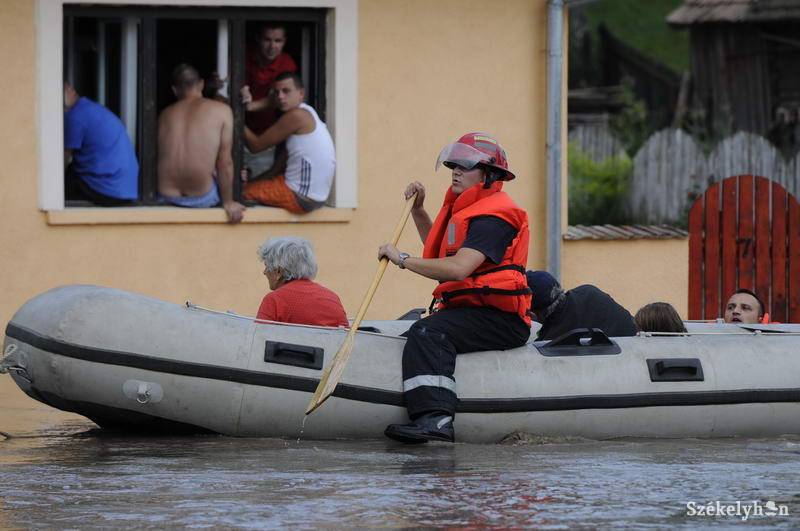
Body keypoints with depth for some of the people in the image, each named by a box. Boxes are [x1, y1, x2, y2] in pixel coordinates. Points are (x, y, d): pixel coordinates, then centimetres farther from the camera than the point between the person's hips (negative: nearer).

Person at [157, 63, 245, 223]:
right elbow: (225, 162, -5)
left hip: (166, 196, 4)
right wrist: (228, 202, 4)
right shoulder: (221, 111, -3)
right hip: (203, 198, -4)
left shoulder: (165, 115, 7)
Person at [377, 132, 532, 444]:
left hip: (501, 321, -11)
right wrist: (418, 210, 26)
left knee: (427, 333, -32)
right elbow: (438, 250, 39)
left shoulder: (492, 217, -13)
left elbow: (458, 268, -27)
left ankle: (435, 418, -48)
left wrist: (403, 259, -19)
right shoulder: (466, 210, 22)